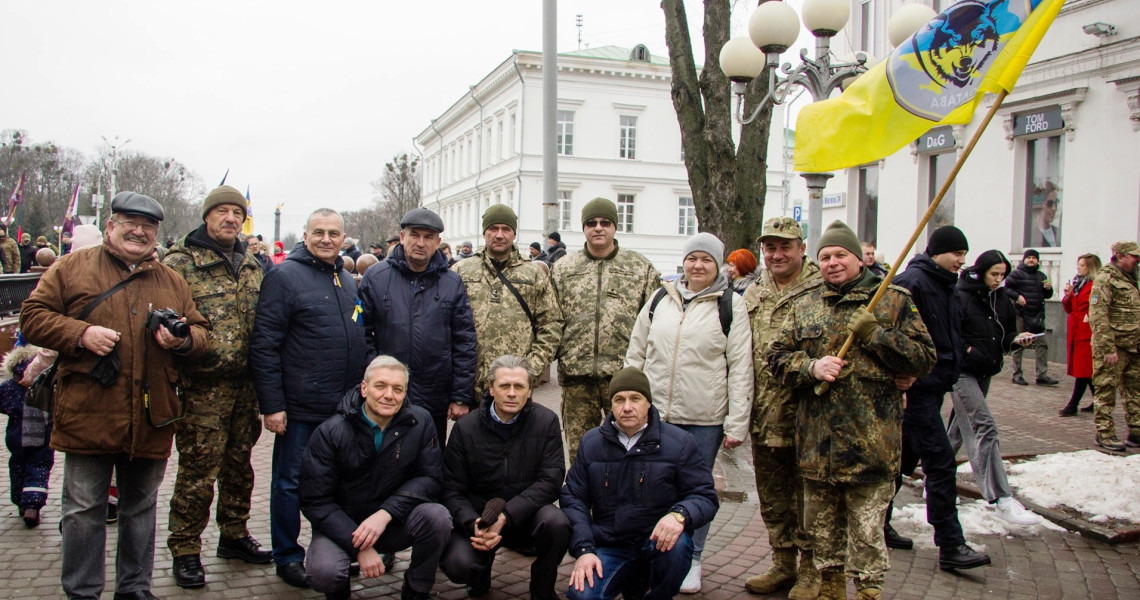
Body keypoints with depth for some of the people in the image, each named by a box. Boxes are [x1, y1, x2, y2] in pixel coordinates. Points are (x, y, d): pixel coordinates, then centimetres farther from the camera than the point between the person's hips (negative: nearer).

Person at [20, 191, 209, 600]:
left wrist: (183, 340, -8)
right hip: (87, 415, -3)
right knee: (83, 510, 5)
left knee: (141, 508, 15)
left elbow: (200, 332, 15)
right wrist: (80, 334, -15)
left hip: (151, 421, 3)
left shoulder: (173, 282, 13)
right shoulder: (73, 267, 4)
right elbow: (33, 316, 1)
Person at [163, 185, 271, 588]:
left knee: (239, 463, 16)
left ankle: (234, 535, 31)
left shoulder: (252, 266, 15)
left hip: (245, 385, 6)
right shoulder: (180, 263, -5)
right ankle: (185, 550, 12)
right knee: (198, 469, -2)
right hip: (203, 386, -6)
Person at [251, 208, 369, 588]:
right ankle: (287, 557, 21)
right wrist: (272, 404, -16)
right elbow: (263, 344, -13)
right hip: (301, 408, -6)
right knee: (291, 482, 6)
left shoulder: (348, 281, 13)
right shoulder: (285, 276, -9)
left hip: (345, 406, 6)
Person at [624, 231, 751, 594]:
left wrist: (736, 424, -9)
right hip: (654, 413, 3)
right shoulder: (659, 299, 8)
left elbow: (740, 367, -5)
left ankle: (691, 560, 25)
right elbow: (635, 354, 13)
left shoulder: (730, 305, -2)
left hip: (704, 419, -3)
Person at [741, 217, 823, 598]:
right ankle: (783, 563, 30)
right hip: (765, 416, 6)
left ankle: (811, 567, 21)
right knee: (772, 496, 15)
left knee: (808, 495, 5)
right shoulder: (752, 295, 13)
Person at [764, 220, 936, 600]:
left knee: (867, 532, 2)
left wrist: (875, 334, -15)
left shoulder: (893, 301, 2)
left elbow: (924, 358, -3)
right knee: (821, 527, 17)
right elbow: (776, 355, 7)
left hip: (869, 441, -4)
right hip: (816, 442, 4)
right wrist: (811, 366, -12)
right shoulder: (805, 305, 11)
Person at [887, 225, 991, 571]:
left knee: (904, 458, 15)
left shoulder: (947, 289, 15)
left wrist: (951, 374, 24)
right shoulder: (911, 283, -16)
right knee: (940, 461, -9)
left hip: (934, 387, 10)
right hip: (914, 387, -10)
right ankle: (950, 545, -4)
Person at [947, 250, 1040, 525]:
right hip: (962, 371, -8)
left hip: (985, 372, 8)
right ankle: (1000, 499, -15)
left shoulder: (1002, 301, 10)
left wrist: (1017, 338, -3)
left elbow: (1006, 334, 17)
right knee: (984, 428, -14)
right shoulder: (960, 296, -14)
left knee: (959, 428, 15)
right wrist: (966, 349, -20)